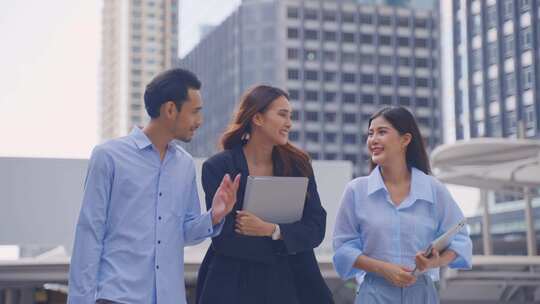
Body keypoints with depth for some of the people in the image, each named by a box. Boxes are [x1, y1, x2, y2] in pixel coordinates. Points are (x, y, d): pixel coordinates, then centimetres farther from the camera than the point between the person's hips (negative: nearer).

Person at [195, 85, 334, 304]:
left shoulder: (298, 164, 3)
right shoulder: (218, 167, -7)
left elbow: (316, 228, -4)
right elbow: (223, 238, -13)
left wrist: (271, 230, -20)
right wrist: (286, 235, -11)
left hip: (288, 283, 3)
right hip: (234, 284, -3)